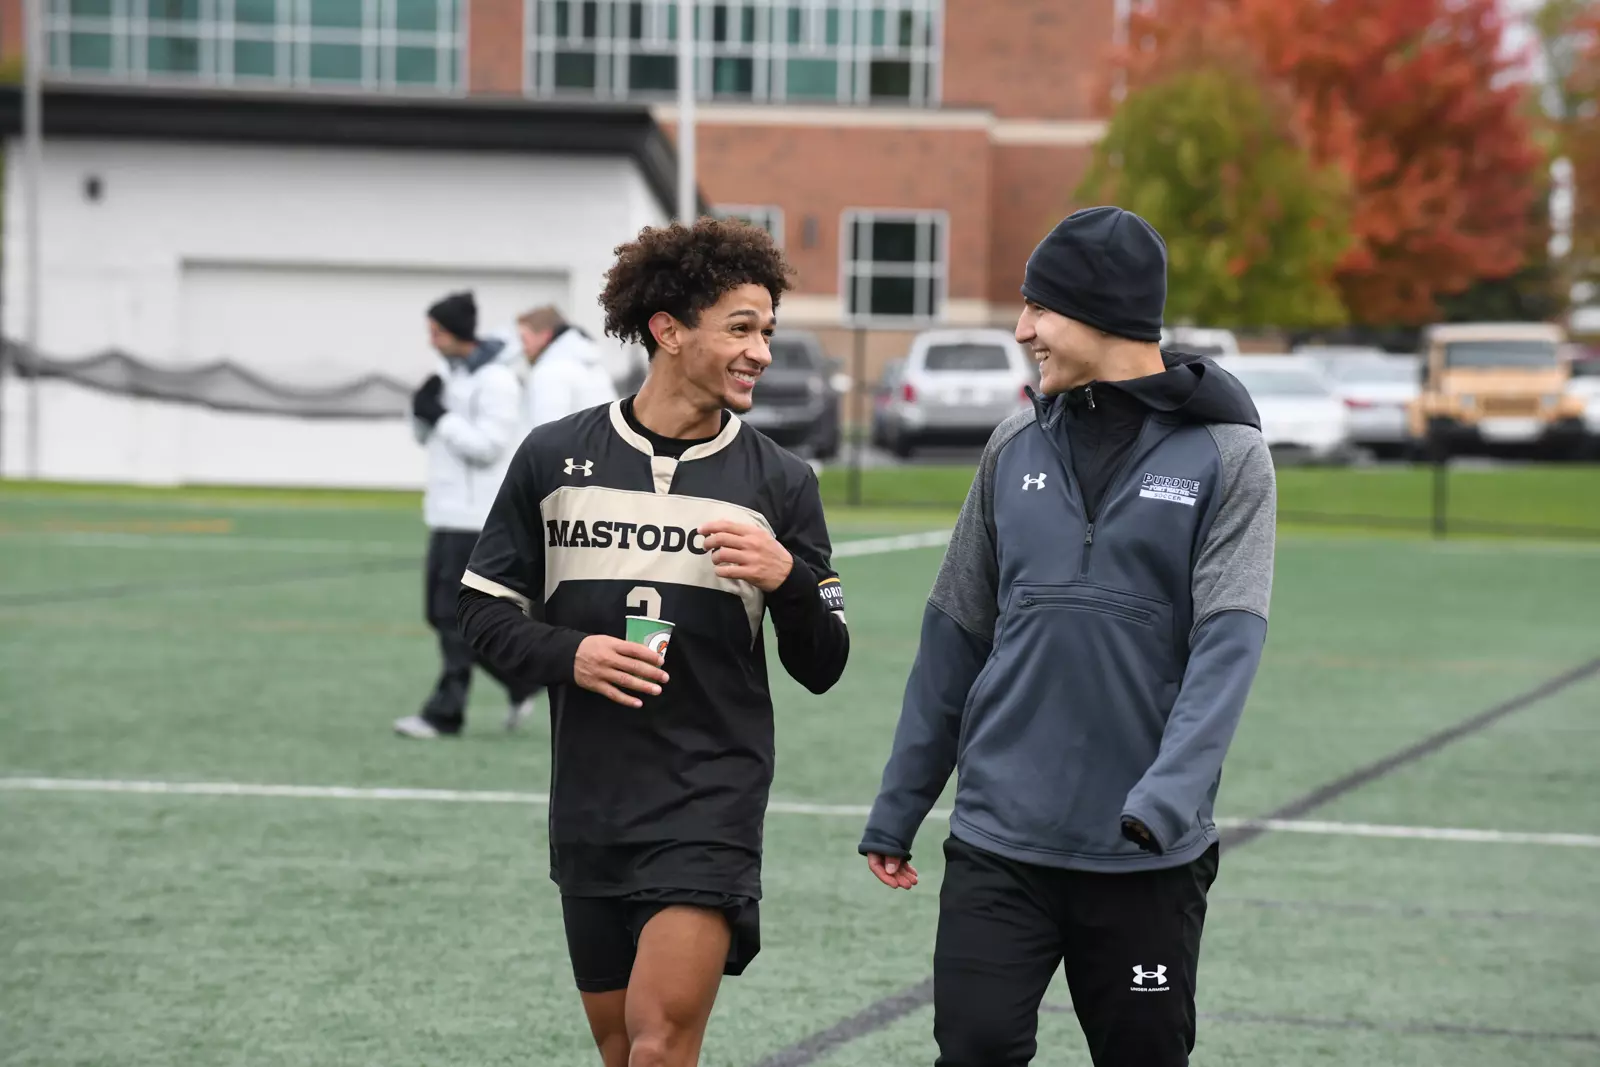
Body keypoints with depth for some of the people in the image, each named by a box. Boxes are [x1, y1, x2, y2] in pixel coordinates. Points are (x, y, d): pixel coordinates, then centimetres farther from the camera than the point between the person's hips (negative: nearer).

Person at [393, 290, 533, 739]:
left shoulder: (495, 381, -14)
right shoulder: (449, 373, 14)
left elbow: (488, 445, -20)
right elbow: (427, 435, 20)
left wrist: (441, 416, -16)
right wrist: (423, 409, 0)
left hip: (477, 516, -10)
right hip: (448, 512, 10)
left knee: (457, 616, -7)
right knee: (440, 612, 11)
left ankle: (445, 713, -1)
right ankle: (520, 681, 21)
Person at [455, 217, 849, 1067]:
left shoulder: (779, 482, 1)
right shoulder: (554, 457, 2)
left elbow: (822, 668, 4)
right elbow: (484, 609, 7)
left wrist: (788, 579, -15)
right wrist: (567, 654, -12)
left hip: (711, 800, -2)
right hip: (589, 801, 2)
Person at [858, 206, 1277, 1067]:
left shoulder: (1226, 455, -4)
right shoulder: (1017, 447, 9)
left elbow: (1228, 643, -13)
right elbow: (955, 636, 12)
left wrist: (1170, 795, -27)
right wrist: (898, 807, 11)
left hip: (1146, 858, -3)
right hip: (999, 837, 3)